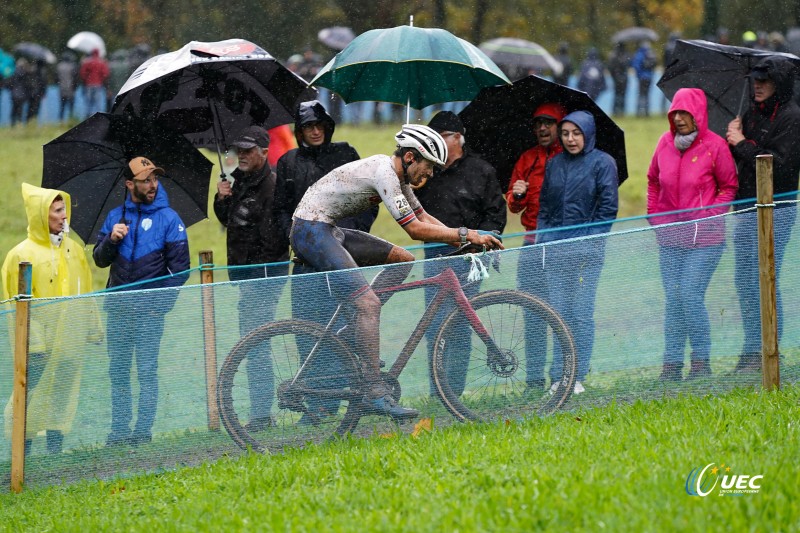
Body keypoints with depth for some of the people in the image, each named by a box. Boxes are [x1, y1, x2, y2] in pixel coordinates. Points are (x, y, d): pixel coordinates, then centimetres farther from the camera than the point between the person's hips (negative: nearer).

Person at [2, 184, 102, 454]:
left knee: (64, 390, 9)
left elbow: (85, 295, 16)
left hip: (70, 339, 6)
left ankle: (56, 440, 18)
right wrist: (32, 340, -16)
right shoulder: (23, 254, -9)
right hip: (40, 341, -6)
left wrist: (93, 328, 15)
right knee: (32, 390, -5)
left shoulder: (73, 250, 9)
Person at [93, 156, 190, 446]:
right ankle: (119, 428, 10)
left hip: (149, 309, -4)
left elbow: (180, 267, -2)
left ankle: (143, 429, 0)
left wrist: (163, 302, -10)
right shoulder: (116, 216, 11)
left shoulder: (168, 218, 0)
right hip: (118, 308, 4)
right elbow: (100, 260, 11)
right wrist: (111, 240, -10)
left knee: (147, 370, -4)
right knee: (118, 370, 5)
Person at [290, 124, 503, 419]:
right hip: (311, 231, -10)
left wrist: (466, 239, 5)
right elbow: (415, 229, -21)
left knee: (403, 261, 11)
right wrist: (465, 234, -15)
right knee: (369, 303, -20)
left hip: (328, 231, 10)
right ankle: (375, 392, -22)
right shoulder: (384, 173, -20)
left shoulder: (397, 174, 10)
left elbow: (423, 217, 17)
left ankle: (359, 331, 6)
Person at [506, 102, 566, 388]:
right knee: (533, 312, 1)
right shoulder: (526, 159, 16)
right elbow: (512, 205, 15)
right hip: (533, 245, 4)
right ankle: (534, 377, 4)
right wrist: (516, 196, -7)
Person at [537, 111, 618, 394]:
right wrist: (541, 238, 8)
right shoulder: (554, 164, 14)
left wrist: (590, 241, -10)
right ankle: (557, 377, 4)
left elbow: (608, 207, -4)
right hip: (554, 248, 4)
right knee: (559, 313, 2)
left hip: (587, 248, -4)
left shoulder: (603, 163, 0)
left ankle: (577, 378, -1)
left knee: (581, 313, -5)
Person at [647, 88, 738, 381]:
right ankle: (672, 364, 10)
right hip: (669, 238, 5)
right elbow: (653, 181, 20)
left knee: (691, 295, -11)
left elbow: (729, 187, 1)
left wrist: (708, 218, -8)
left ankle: (701, 362, 1)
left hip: (703, 238, -5)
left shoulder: (715, 145, -7)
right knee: (673, 299, 5)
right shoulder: (665, 143, 5)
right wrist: (654, 215, 10)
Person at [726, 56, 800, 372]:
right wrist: (733, 140, -4)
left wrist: (743, 145, -14)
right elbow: (737, 160, 17)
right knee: (744, 282, 10)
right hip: (747, 210, 8)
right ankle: (752, 349, 18)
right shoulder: (752, 114, 14)